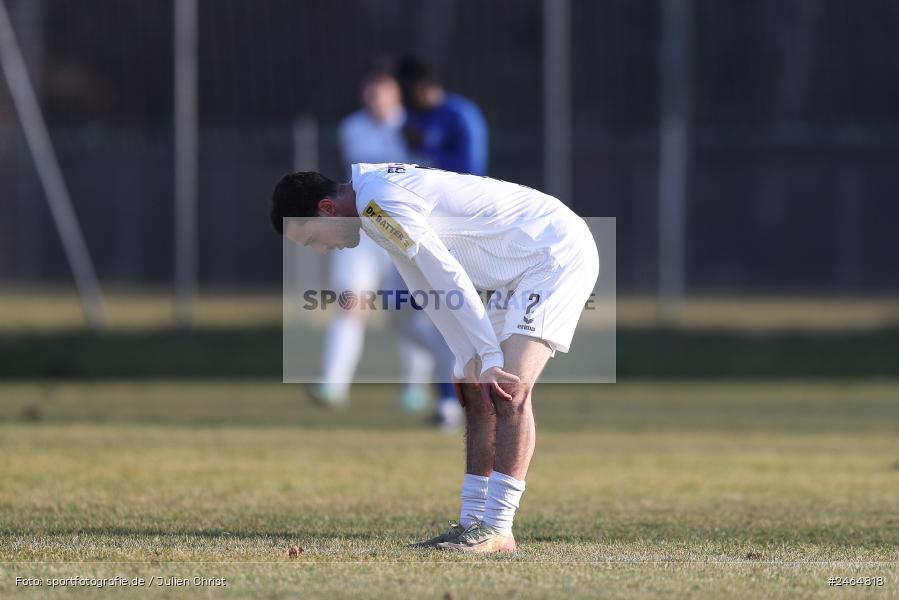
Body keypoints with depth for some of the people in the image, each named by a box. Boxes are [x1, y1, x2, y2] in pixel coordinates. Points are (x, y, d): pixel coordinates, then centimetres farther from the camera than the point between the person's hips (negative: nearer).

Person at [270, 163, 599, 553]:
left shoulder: (378, 202, -20)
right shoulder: (382, 202, 11)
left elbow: (450, 279, -23)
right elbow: (432, 288, 13)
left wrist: (489, 358, -19)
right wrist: (472, 361, 6)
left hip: (559, 253, -11)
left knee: (509, 389, -18)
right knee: (475, 390, 9)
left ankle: (497, 531, -19)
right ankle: (472, 522, 10)